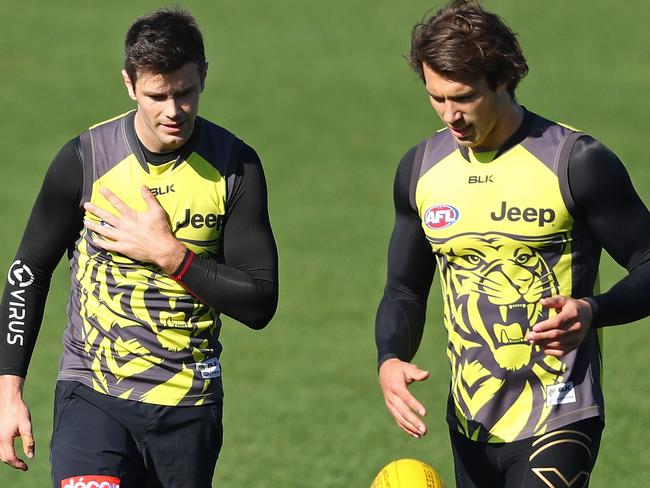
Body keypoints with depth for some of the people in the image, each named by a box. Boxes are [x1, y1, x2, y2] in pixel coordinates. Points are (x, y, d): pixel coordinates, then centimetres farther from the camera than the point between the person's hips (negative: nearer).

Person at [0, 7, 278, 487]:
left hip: (190, 406, 2)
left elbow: (260, 303, -5)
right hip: (93, 394, -2)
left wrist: (170, 255, -16)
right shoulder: (85, 158, -6)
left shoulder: (236, 165, -4)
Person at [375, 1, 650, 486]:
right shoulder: (421, 169, 6)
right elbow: (405, 291, 15)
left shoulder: (577, 162, -10)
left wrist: (591, 312, -25)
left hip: (557, 426, -6)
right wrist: (390, 361, -5)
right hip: (470, 425, 6)